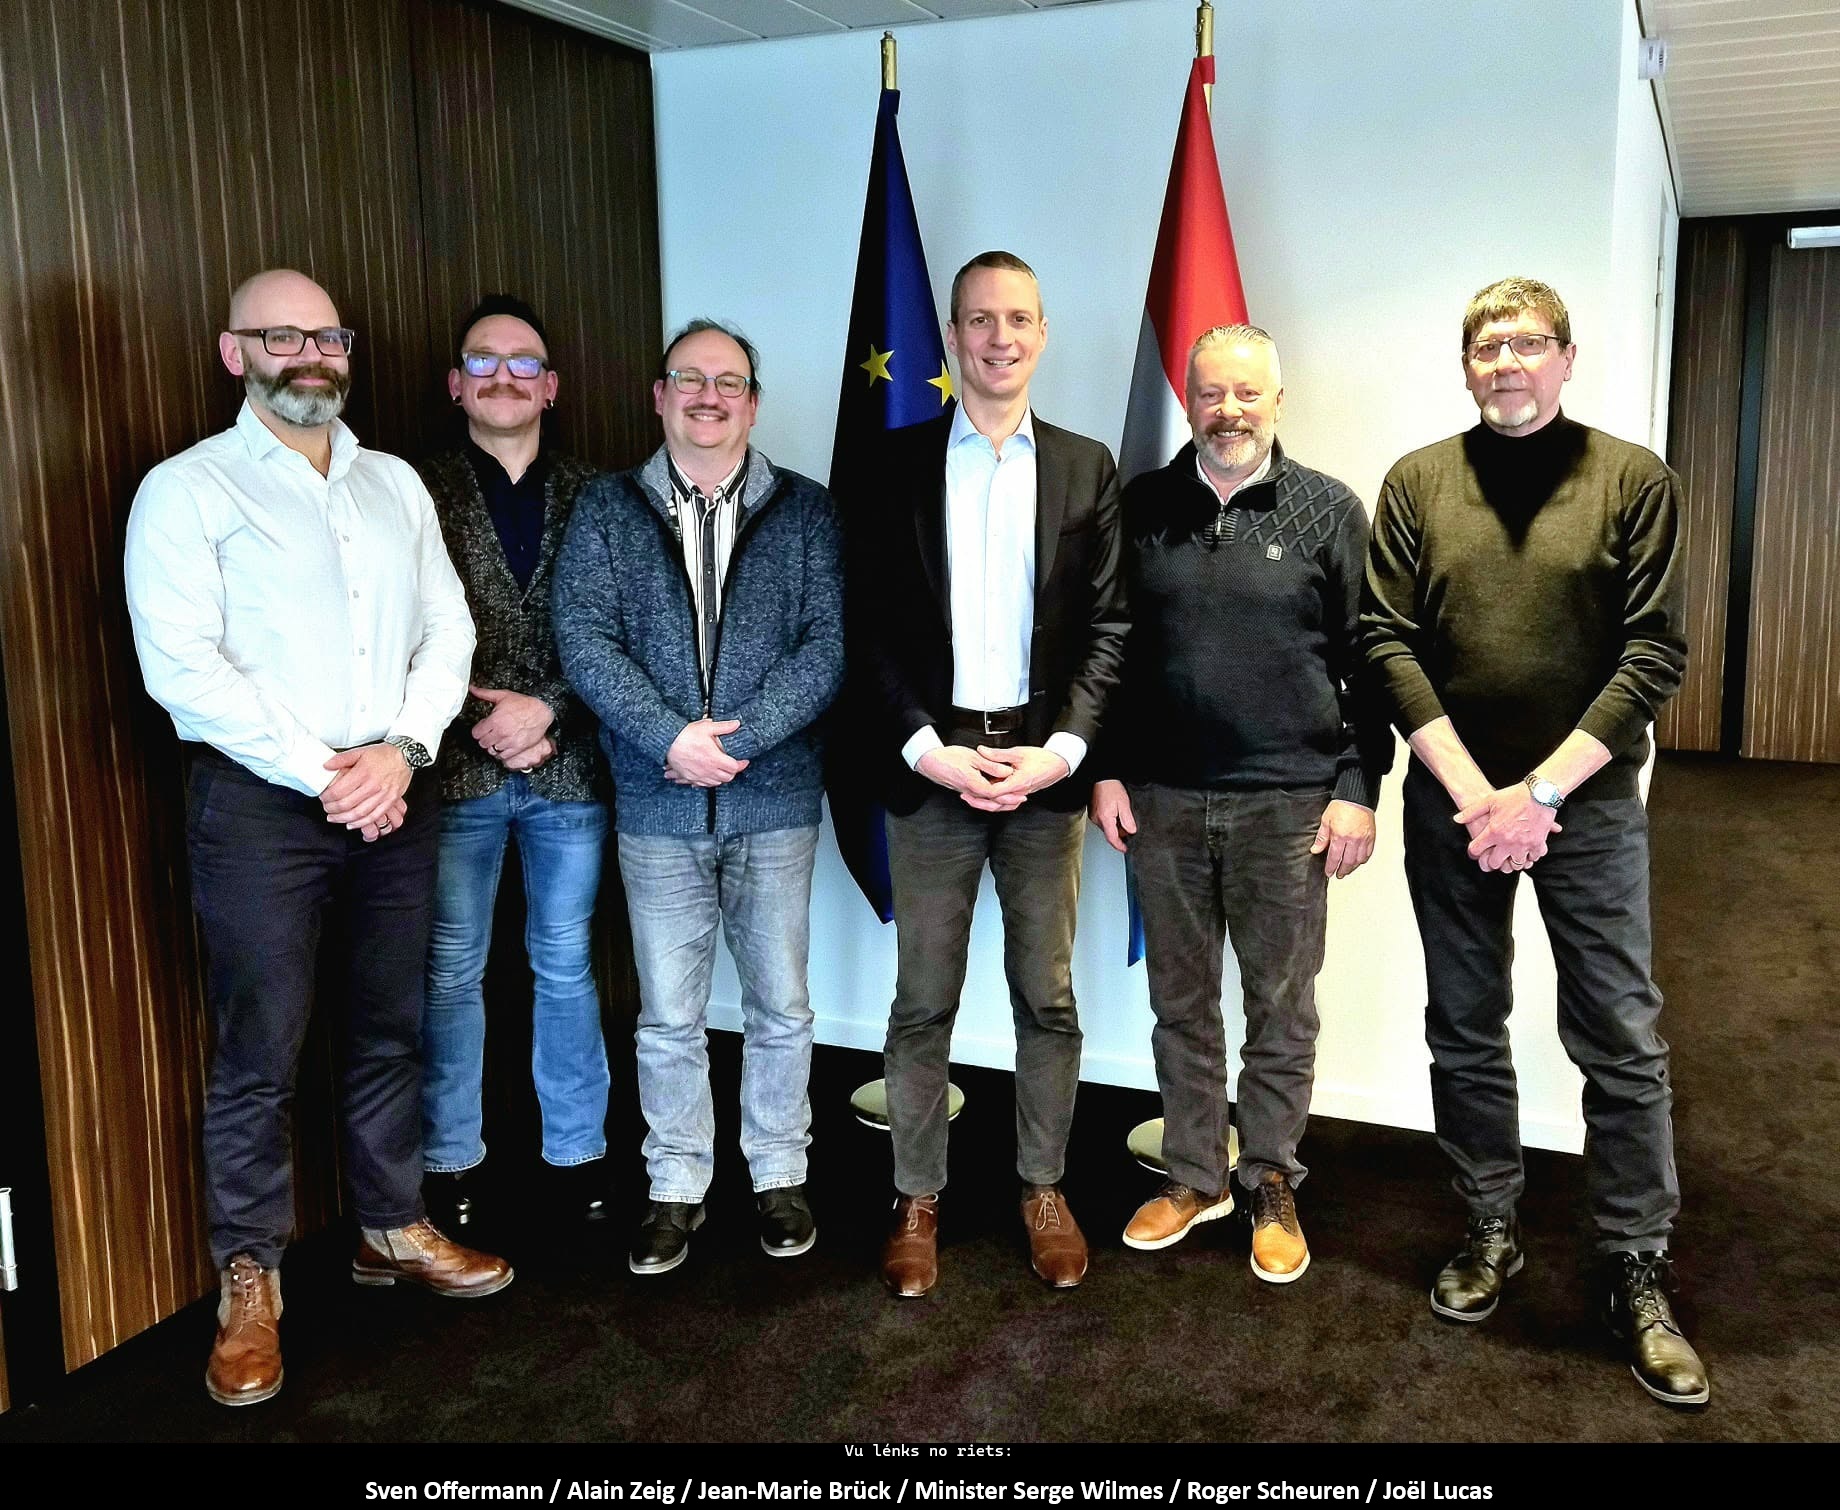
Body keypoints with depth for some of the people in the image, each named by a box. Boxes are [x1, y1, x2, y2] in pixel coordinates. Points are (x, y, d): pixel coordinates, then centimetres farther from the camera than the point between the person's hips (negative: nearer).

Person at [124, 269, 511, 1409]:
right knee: (262, 1050, 1)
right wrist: (319, 771, -14)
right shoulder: (188, 491, -2)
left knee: (392, 1026, 13)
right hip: (261, 801, -4)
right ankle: (252, 1279, 16)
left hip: (396, 792, 5)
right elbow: (181, 663, -12)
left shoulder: (397, 484, 14)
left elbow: (447, 629, 9)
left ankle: (394, 1228, 29)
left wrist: (402, 749, -7)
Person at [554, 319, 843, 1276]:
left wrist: (735, 738, -16)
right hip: (656, 806, 0)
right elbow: (584, 638, -5)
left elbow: (827, 644, -6)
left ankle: (779, 1174, 27)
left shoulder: (806, 511, 3)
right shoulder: (607, 509, 5)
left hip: (775, 802, 0)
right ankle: (675, 1186, 25)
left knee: (780, 1005, 10)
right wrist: (672, 738, -17)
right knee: (668, 1016, 9)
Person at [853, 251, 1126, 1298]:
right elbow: (872, 626, 0)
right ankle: (918, 1199, 21)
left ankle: (1044, 1188, 26)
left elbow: (1109, 625, 3)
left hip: (1044, 764, 1)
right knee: (923, 1002, 6)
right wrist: (929, 748, -11)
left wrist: (1065, 747, -10)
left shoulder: (1086, 467, 7)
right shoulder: (898, 465, 4)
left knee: (1048, 998, 10)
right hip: (930, 765, -1)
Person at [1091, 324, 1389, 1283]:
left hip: (1288, 804, -2)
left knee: (1281, 1012, 8)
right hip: (1162, 800, 2)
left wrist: (1358, 789, -5)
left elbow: (1364, 663, 0)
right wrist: (1107, 770, 4)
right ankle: (1193, 1176, 29)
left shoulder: (1329, 512, 0)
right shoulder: (1142, 508, 6)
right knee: (1181, 1003, 13)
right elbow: (1106, 650, 9)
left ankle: (1271, 1186, 25)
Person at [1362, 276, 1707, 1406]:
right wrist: (1470, 788, -11)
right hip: (1453, 802, 2)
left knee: (1623, 1044, 3)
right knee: (1466, 1034, 11)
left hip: (1589, 801, -1)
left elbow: (1657, 651, -6)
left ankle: (1637, 1271, 18)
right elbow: (1388, 639, -2)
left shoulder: (1634, 481, -1)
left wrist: (1539, 790, -14)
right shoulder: (1417, 483, 4)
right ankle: (1492, 1232, 27)